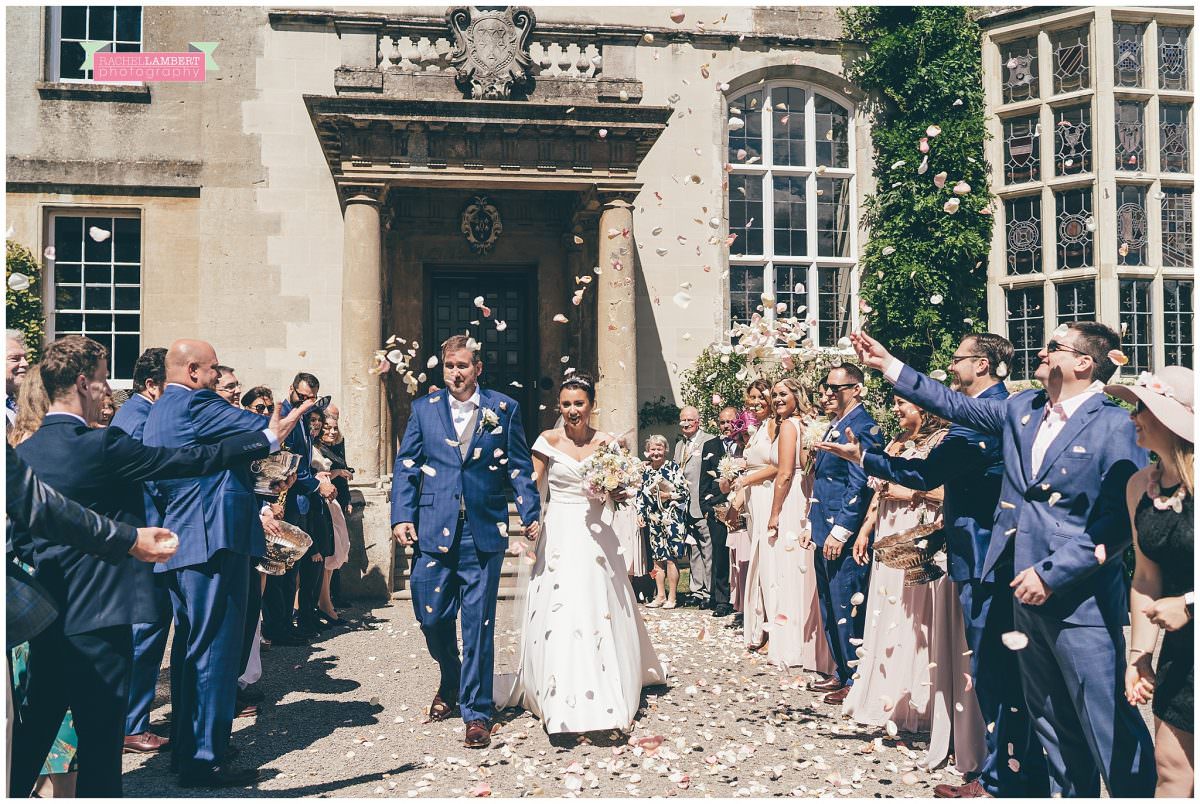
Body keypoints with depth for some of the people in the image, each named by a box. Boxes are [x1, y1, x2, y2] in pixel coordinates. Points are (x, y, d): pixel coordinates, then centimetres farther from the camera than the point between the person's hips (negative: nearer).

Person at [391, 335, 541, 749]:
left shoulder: (505, 409, 5)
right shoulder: (424, 408, 8)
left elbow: (520, 467, 5)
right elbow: (405, 466, 7)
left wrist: (530, 513, -7)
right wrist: (402, 515, -4)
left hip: (483, 531, -1)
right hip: (433, 529, 2)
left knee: (479, 623, 1)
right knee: (431, 614, 6)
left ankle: (477, 712, 11)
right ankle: (450, 680, 36)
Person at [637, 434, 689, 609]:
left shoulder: (673, 467, -4)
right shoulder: (645, 470, 10)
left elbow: (684, 491, -6)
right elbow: (640, 493, 16)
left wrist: (669, 495, -16)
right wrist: (640, 513, 7)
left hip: (671, 518, -5)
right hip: (653, 519, 5)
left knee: (671, 558, -5)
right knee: (657, 558, 8)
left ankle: (672, 597, 3)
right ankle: (660, 595, 17)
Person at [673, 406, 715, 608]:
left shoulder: (710, 441, -6)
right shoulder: (679, 444, 19)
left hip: (702, 506, -8)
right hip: (684, 506, 8)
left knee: (708, 550, -3)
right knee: (692, 549, 13)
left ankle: (709, 592, 1)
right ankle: (696, 590, 20)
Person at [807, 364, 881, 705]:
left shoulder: (862, 426, -13)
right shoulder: (835, 426, 17)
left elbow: (859, 484, -19)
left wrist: (841, 531, -20)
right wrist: (813, 524, 19)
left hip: (844, 535, -10)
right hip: (825, 532, 10)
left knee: (847, 608, -3)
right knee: (830, 608, 15)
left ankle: (857, 681, 7)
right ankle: (841, 673, 26)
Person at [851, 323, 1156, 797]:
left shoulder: (1115, 426, -12)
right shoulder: (1021, 409, 9)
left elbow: (1122, 519, -16)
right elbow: (955, 405, 17)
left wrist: (1051, 573, -18)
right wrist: (888, 365, 13)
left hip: (1082, 597, -7)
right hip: (1028, 591, 7)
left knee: (1108, 725, -3)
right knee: (1051, 721, 18)